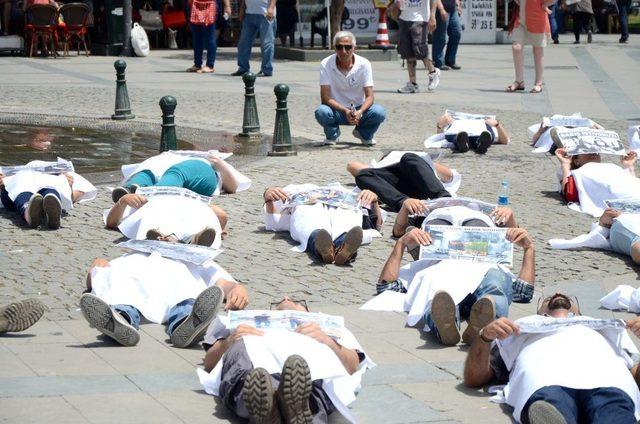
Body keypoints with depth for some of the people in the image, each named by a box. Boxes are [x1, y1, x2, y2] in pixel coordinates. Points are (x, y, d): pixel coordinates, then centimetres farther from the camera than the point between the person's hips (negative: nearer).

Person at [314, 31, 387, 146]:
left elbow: (369, 96, -12)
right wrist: (345, 111, -32)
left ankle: (364, 134, 7)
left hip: (359, 110, 1)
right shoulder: (326, 65, -14)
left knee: (379, 112, -28)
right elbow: (325, 97, -17)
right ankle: (332, 134, 2)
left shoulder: (364, 64, -11)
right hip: (336, 109, -1)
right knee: (321, 112, -34)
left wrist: (359, 112, -33)